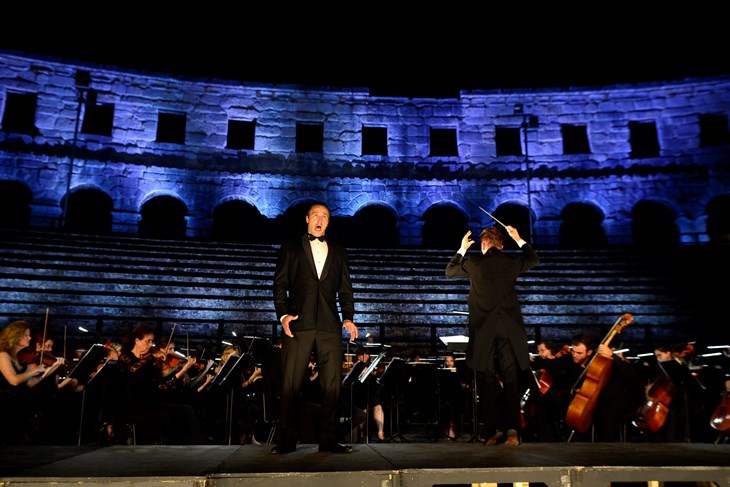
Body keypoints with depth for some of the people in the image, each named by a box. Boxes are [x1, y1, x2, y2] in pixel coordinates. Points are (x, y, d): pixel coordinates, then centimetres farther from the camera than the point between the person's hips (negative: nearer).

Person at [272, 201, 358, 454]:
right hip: (298, 323, -2)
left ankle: (328, 440, 9)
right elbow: (280, 284, 7)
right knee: (290, 384, -2)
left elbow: (345, 288, 15)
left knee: (332, 384, 1)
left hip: (329, 325, 2)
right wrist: (283, 314, -8)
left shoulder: (339, 251, 20)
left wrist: (348, 317, 1)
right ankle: (286, 440, 7)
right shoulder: (291, 247, 14)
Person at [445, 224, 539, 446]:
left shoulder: (473, 262, -3)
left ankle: (492, 431, 7)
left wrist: (462, 249, 27)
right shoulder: (512, 261, 2)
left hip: (483, 330, -1)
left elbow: (450, 270, 16)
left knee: (486, 383, 6)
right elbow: (534, 259, 24)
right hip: (509, 329, 1)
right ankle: (512, 430, 1)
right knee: (511, 381, 6)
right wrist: (519, 239, 33)